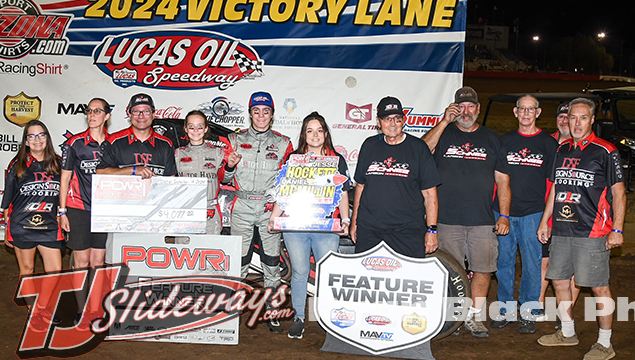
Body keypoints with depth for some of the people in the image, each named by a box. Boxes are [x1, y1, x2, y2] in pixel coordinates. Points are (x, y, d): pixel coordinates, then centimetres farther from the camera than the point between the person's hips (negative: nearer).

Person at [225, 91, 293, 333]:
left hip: (270, 208, 0)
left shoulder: (282, 143, 9)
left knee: (272, 260, 0)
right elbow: (224, 176, 13)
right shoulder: (236, 140, 11)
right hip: (242, 206, 0)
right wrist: (230, 165, -8)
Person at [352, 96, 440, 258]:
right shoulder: (369, 146, 12)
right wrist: (354, 222, 14)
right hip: (368, 229, 3)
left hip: (408, 231, -2)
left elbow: (429, 193, 1)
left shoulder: (418, 148, 3)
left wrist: (432, 230, -5)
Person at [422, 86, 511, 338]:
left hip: (483, 222, 1)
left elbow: (502, 180, 11)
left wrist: (504, 215, 3)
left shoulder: (490, 139, 11)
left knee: (482, 270, 3)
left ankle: (474, 317, 16)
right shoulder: (444, 134, 7)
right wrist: (445, 121, -17)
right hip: (447, 220, -1)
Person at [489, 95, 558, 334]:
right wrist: (493, 208, 7)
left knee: (532, 263, 1)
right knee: (504, 262, 7)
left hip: (533, 213, -2)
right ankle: (506, 310, 18)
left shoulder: (548, 143, 5)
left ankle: (528, 314, 12)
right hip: (502, 211, 2)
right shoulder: (504, 141, 12)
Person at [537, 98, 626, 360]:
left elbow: (618, 192, -5)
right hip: (561, 230, 6)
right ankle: (567, 333, 29)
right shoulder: (562, 150, 13)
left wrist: (617, 230, -11)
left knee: (599, 287, -1)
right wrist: (545, 221, 18)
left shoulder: (605, 151, -4)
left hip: (592, 232, -6)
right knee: (559, 281, 12)